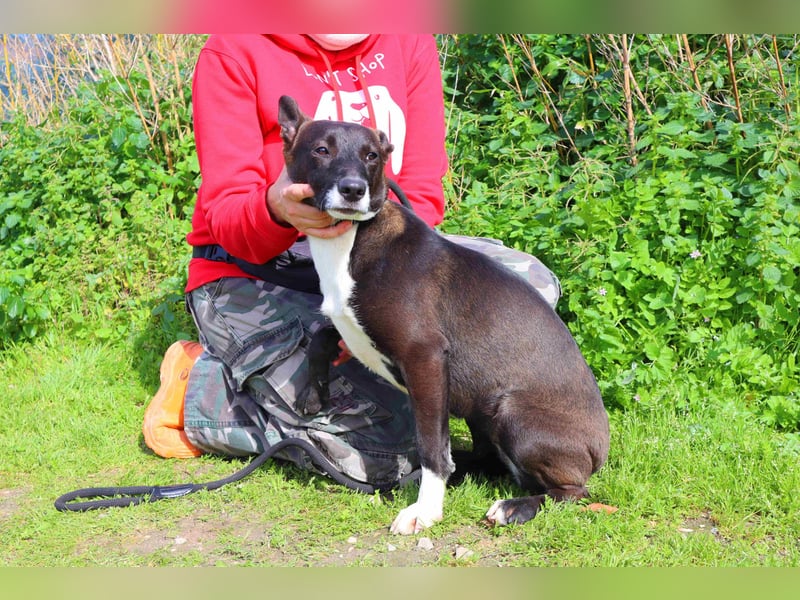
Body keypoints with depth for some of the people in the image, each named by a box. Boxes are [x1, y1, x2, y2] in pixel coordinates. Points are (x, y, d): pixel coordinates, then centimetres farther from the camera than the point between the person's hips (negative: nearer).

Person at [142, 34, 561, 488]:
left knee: (533, 283, -14)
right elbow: (225, 210, -14)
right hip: (253, 278, -5)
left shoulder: (409, 43, 0)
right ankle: (202, 390, -2)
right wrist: (277, 211, -39)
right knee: (391, 446, -25)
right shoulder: (234, 53, -11)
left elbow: (422, 197, -5)